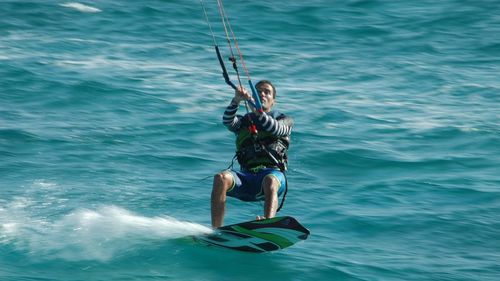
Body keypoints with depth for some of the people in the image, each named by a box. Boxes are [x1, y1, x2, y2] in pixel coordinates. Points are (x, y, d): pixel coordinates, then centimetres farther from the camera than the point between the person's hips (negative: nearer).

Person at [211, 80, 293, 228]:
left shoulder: (285, 120, 21)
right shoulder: (243, 121, 26)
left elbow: (277, 129, -4)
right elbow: (228, 121, 1)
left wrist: (258, 112, -22)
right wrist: (236, 100, -18)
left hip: (273, 172, -2)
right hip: (247, 175, 2)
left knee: (270, 180, -39)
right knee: (221, 178, -30)